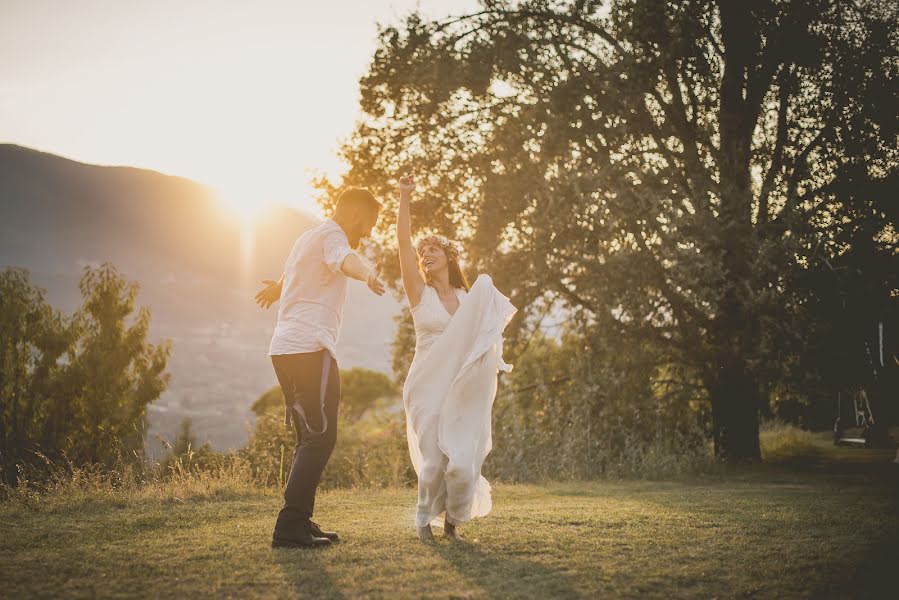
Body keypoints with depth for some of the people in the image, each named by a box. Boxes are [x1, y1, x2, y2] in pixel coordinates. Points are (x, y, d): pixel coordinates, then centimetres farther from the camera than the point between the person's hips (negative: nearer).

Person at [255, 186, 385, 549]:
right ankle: (290, 527, -16)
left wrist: (276, 288, 72)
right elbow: (344, 259, -30)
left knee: (311, 438, 14)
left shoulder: (308, 237, 26)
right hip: (310, 348, -10)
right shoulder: (331, 234, -4)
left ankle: (298, 523, 17)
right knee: (320, 437, -12)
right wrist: (367, 275, -52)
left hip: (285, 350, 10)